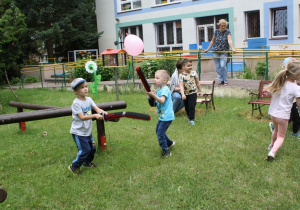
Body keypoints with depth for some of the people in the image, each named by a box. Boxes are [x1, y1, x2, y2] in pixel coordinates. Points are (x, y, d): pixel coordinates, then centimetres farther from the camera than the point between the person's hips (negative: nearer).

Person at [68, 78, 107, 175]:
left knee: (92, 148, 16)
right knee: (84, 150, -8)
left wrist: (103, 112, -32)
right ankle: (74, 166, 11)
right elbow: (82, 117, -27)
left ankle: (87, 162, 43)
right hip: (78, 132, -7)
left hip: (88, 131, 7)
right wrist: (94, 115, -37)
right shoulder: (76, 103, -19)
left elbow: (97, 109, -10)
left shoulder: (89, 99, 2)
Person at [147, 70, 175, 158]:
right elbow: (158, 100, 17)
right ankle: (169, 142, 41)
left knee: (160, 134, -9)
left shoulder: (165, 89, -18)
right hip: (162, 116, 11)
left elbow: (162, 101, -31)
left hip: (166, 117, -11)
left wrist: (153, 95, -39)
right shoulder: (160, 89, 12)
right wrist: (152, 96, 1)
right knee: (158, 130, 24)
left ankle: (166, 152, 3)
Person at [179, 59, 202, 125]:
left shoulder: (194, 73, -5)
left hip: (193, 93, -1)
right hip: (185, 94, 1)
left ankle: (191, 119, 1)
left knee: (191, 106, -9)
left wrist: (200, 91, 14)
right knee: (186, 107, 14)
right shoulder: (181, 75, -11)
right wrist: (183, 94, -29)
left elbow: (197, 83, 7)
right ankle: (189, 117, 36)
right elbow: (181, 85, -17)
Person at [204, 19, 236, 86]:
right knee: (218, 67, 2)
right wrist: (208, 49, 15)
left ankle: (225, 81, -3)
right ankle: (221, 80, 13)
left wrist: (232, 48, -32)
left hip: (224, 52, -3)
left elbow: (229, 40, -18)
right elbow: (212, 41, 14)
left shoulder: (227, 32, -3)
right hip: (215, 51, 3)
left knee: (223, 66, -15)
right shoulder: (216, 31, 5)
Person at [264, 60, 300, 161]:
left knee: (276, 130, 32)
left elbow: (265, 89, 8)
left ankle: (272, 144, 50)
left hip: (272, 113, 5)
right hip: (283, 115, -5)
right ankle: (273, 151, -12)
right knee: (281, 136, 10)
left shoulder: (279, 81, -4)